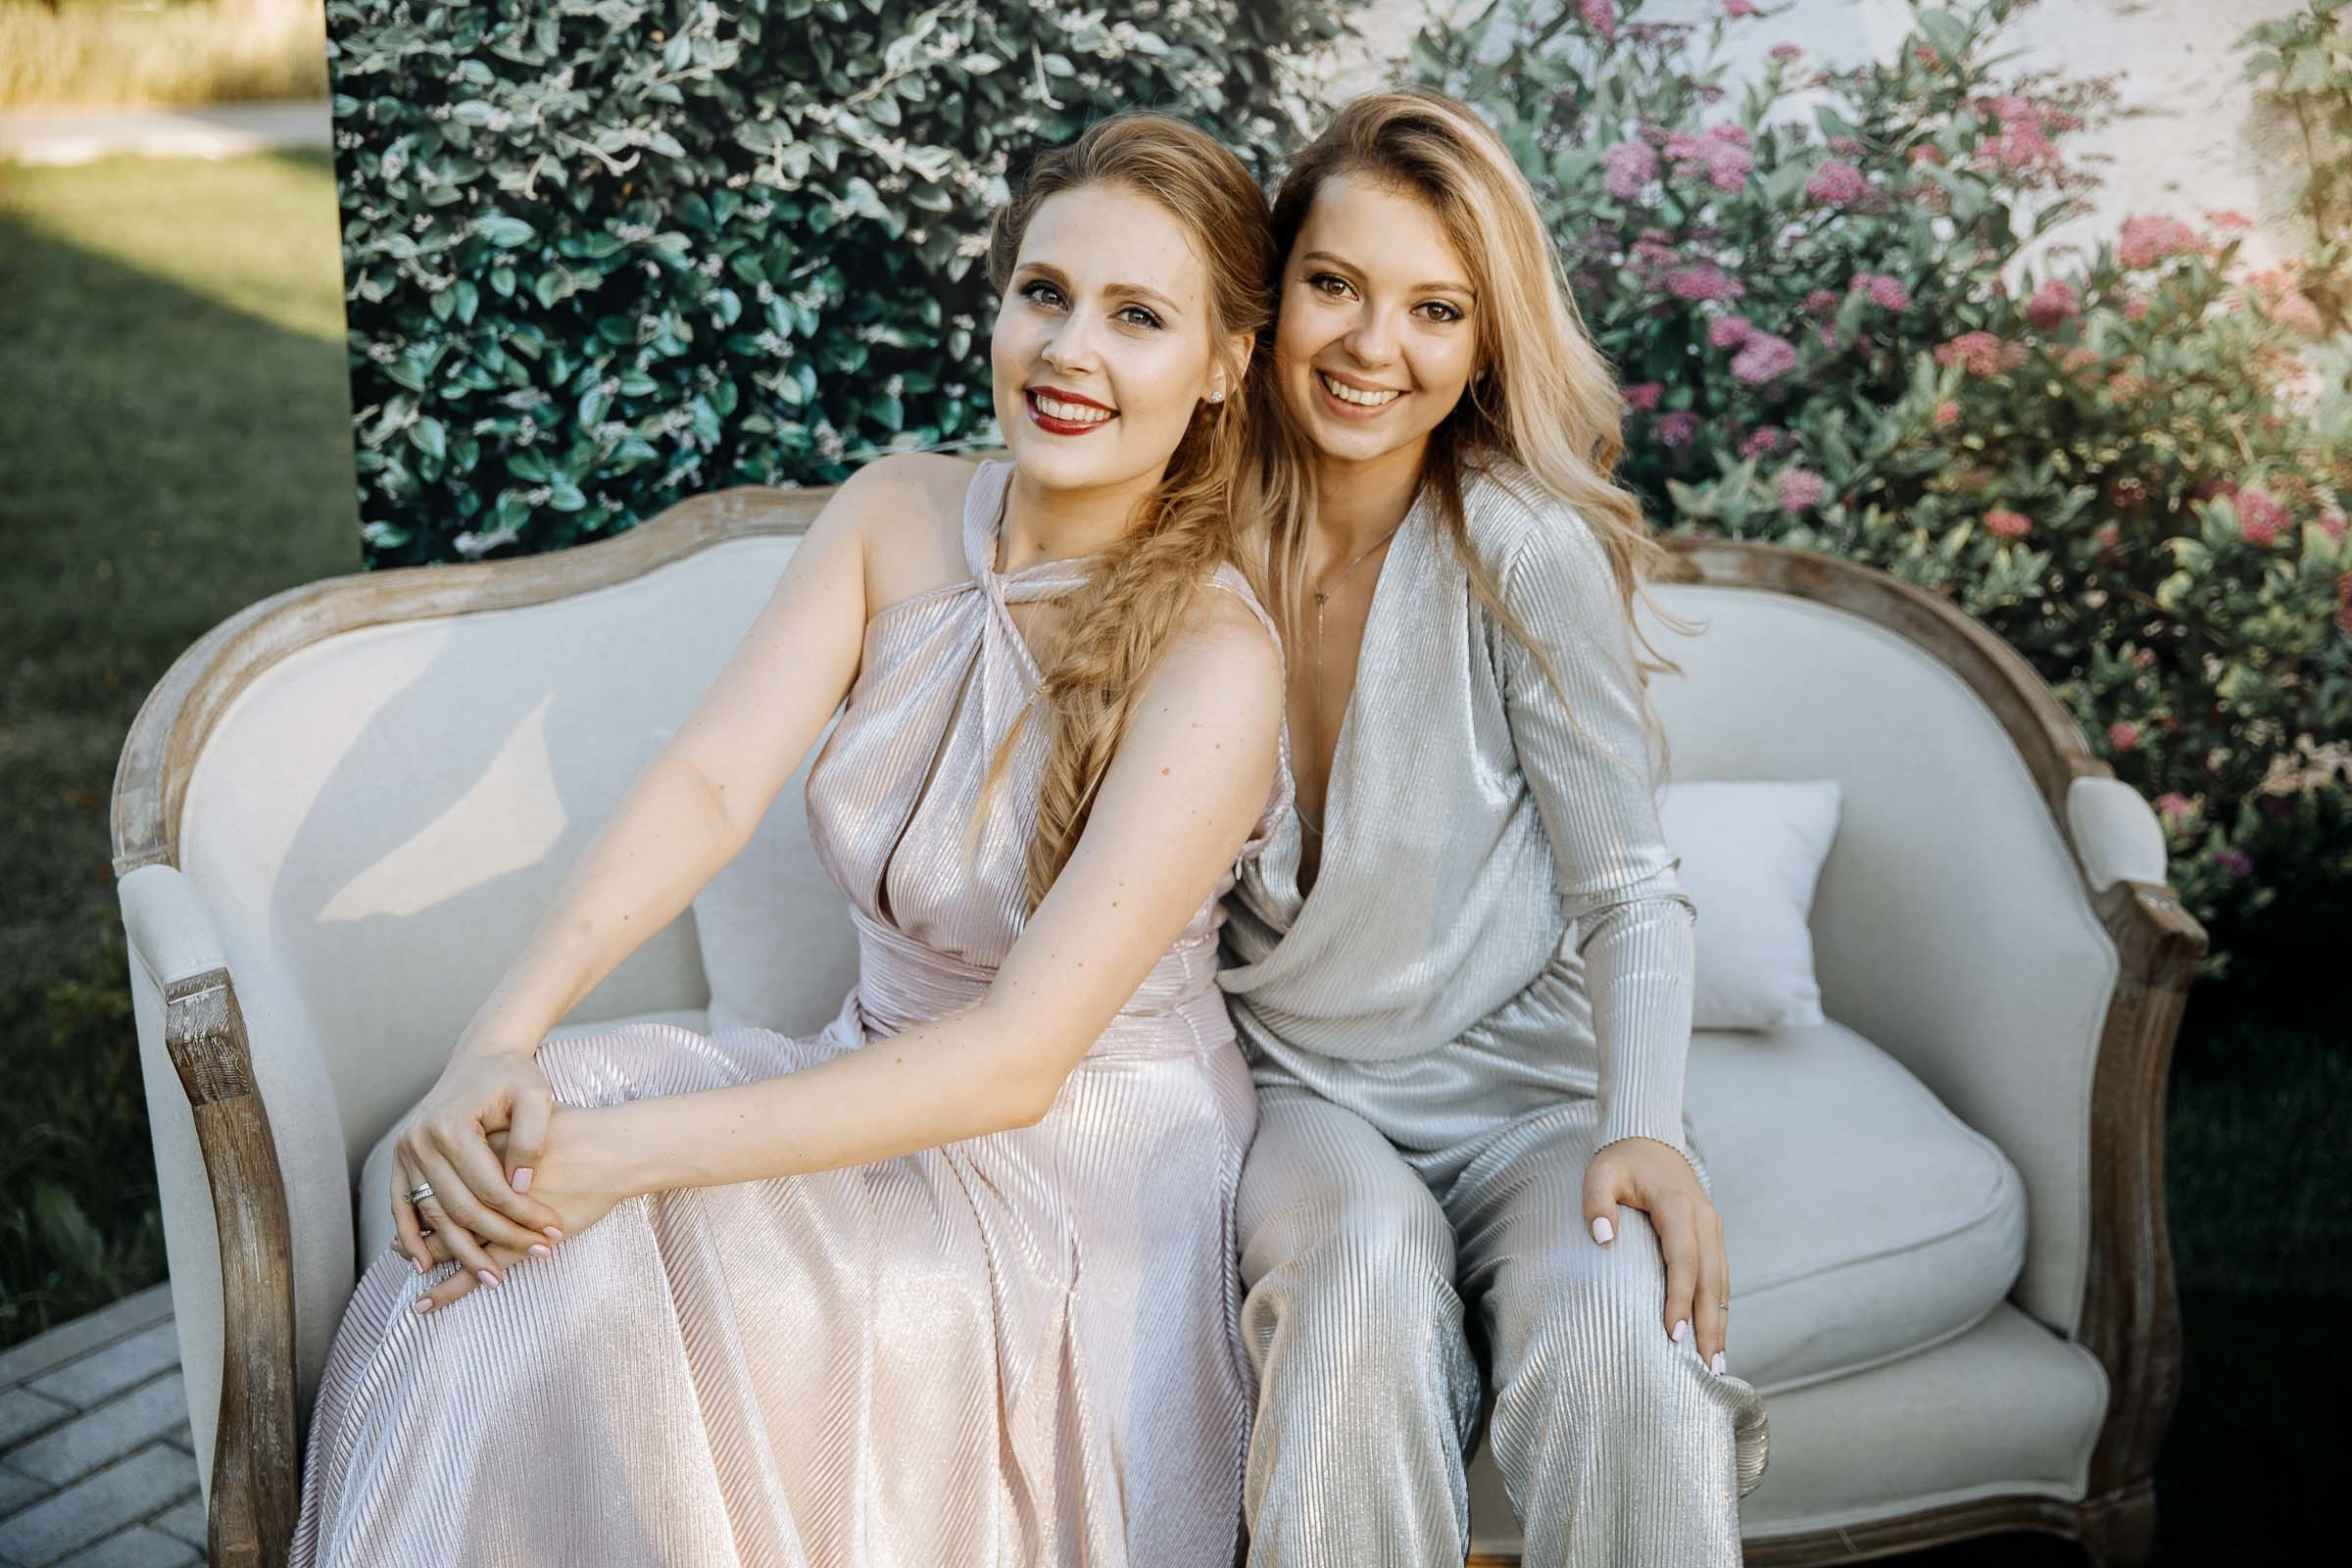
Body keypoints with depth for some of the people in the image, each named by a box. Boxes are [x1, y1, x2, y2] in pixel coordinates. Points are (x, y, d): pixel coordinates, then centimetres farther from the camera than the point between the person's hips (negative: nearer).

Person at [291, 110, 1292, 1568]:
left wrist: (631, 1154, -31)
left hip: (1086, 1180, -5)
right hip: (889, 1095, 5)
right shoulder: (898, 513, -2)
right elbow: (712, 779, -13)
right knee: (502, 1175, -20)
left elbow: (1018, 1058, -25)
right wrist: (502, 1042, -30)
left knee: (586, 1279, -25)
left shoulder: (1215, 657, -20)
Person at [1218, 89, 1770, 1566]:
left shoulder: (1528, 551, -12)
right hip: (1296, 1090, 2)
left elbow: (1626, 890, -8)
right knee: (1365, 1280, -33)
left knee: (1625, 1337, -32)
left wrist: (1644, 1126, -24)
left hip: (1522, 1084, -1)